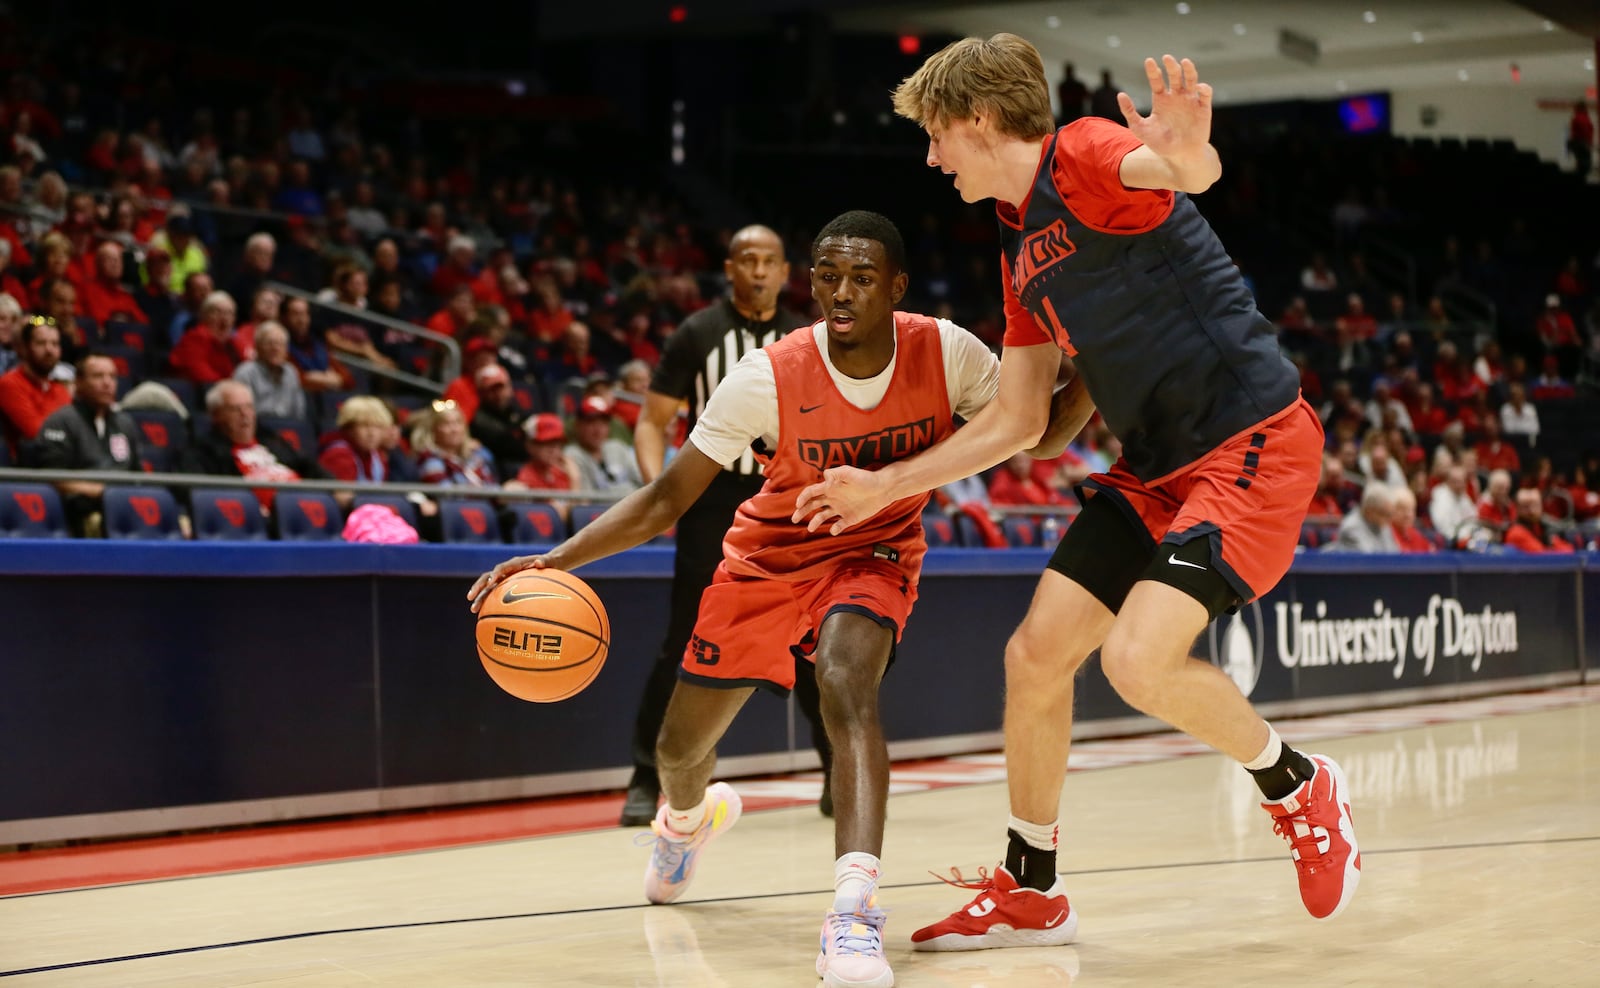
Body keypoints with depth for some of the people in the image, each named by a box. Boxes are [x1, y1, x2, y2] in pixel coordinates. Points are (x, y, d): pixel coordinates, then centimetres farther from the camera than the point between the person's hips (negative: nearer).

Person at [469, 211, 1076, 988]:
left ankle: (854, 913, -42)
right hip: (770, 552, 1)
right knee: (680, 748, 11)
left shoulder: (946, 353, -21)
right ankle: (691, 817, 52)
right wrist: (555, 560, -31)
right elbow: (667, 500, -19)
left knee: (846, 685, -35)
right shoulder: (769, 377, -25)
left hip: (872, 550, -1)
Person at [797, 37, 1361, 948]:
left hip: (1254, 442, -9)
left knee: (1139, 659, -23)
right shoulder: (1021, 249, 16)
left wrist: (1186, 154, -60)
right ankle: (1030, 893, 22)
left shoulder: (1086, 159, -11)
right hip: (1157, 465, 9)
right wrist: (887, 487, 24)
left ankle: (1300, 788, 5)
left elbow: (1196, 171, -35)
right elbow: (1016, 421, 21)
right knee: (1034, 655, 5)